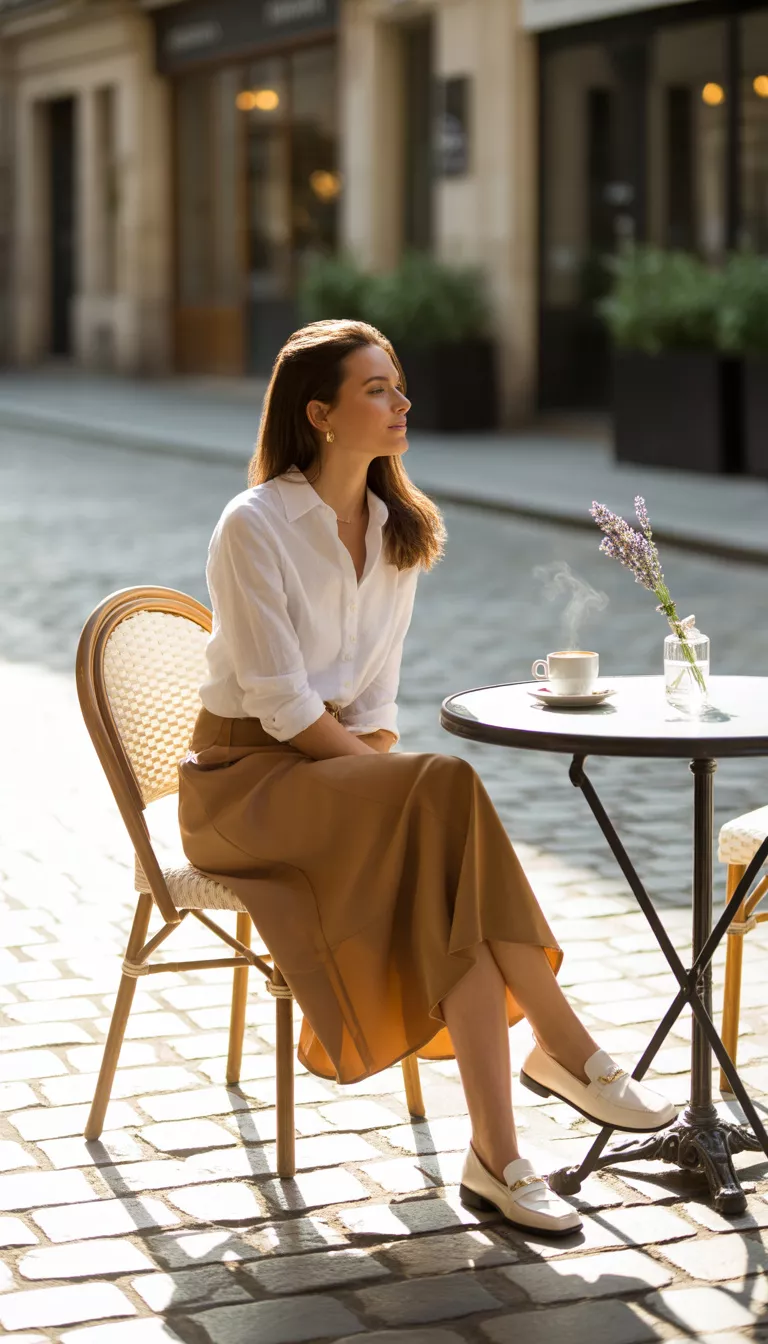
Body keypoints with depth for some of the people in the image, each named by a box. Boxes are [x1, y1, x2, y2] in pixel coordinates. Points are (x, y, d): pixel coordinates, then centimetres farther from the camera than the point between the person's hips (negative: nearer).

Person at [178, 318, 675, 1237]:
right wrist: (396, 778, -17)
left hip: (348, 768, 6)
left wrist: (386, 767, -9)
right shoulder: (253, 526, -13)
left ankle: (495, 1160, -30)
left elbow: (374, 691, 9)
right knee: (448, 795, -33)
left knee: (446, 887, -28)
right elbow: (282, 705, -17)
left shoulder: (401, 529, 8)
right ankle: (566, 1049, -24)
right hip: (247, 778, -6)